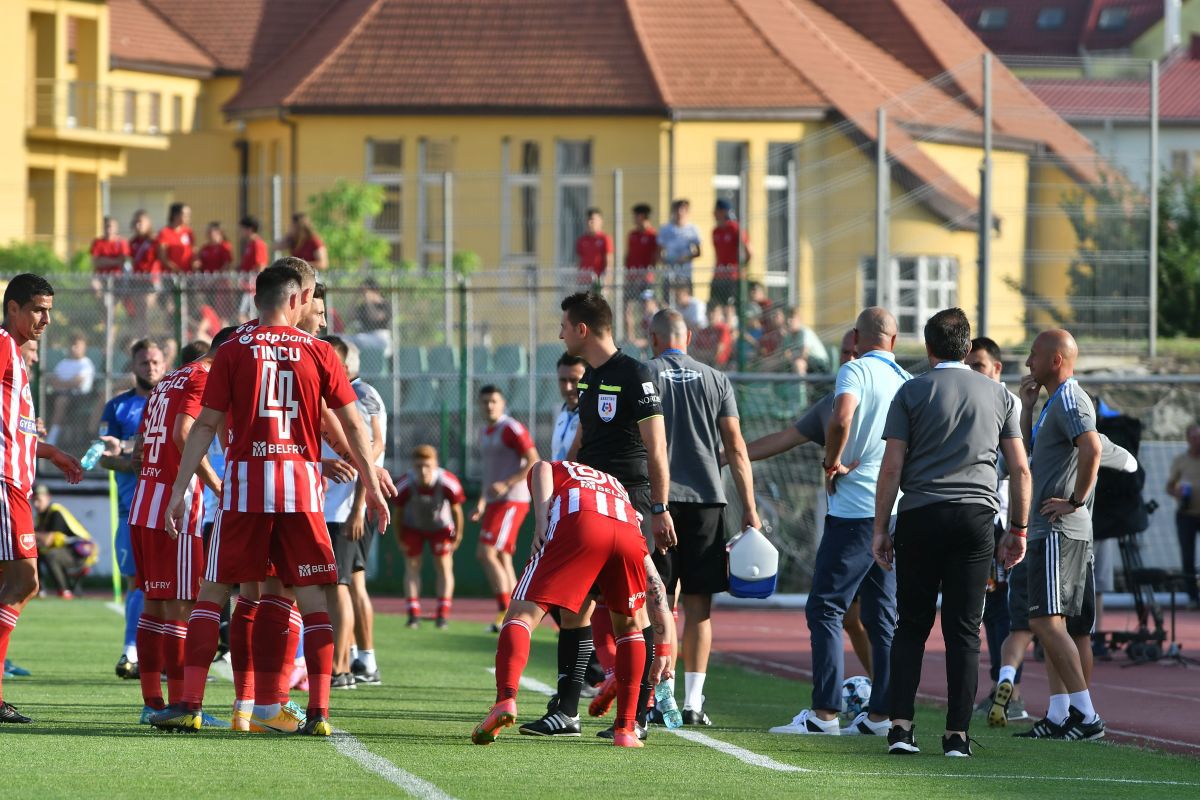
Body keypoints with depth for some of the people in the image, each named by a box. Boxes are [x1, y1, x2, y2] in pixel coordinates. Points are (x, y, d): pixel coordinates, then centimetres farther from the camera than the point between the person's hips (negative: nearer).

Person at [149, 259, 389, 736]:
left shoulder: (234, 350, 3)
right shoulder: (319, 353, 4)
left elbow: (206, 425, 0)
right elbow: (352, 425, 5)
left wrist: (179, 489, 3)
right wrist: (372, 486, 13)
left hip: (245, 482, 0)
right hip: (301, 484, 0)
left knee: (213, 592, 6)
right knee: (313, 598, 5)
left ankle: (190, 705, -1)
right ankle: (318, 711, -1)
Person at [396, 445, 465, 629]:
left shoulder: (448, 484, -33)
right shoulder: (404, 486, -33)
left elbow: (456, 510, -16)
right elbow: (398, 512, -16)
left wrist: (457, 536, -7)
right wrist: (400, 539, -7)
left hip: (440, 526, 0)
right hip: (413, 527, 0)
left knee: (444, 566, -1)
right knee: (412, 566, -2)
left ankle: (443, 614, 5)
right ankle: (414, 614, 2)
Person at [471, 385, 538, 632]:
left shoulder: (511, 429, -10)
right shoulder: (485, 432, 17)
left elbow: (533, 462, -15)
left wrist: (506, 484, -23)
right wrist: (482, 502, 20)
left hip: (511, 501, -9)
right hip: (494, 501, 9)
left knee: (486, 553, -17)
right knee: (502, 559, 7)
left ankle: (505, 611, -17)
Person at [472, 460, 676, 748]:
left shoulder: (556, 469, 39)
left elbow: (542, 468, 8)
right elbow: (655, 585, 39)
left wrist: (542, 521, -3)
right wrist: (664, 652, 41)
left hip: (577, 524, -4)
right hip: (627, 531, 4)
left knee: (522, 615, -1)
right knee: (629, 626, 26)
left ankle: (506, 699, -25)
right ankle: (626, 729, 20)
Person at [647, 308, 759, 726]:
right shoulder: (716, 380, 9)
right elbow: (735, 447, 4)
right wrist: (749, 509, 5)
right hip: (706, 497, 2)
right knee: (698, 603, 5)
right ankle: (693, 701, 1)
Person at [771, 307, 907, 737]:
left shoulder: (856, 371, -7)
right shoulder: (908, 381, 13)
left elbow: (841, 419, -26)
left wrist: (832, 463, -11)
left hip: (855, 509, -7)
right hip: (897, 512, 7)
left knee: (825, 608, -4)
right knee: (882, 614, 10)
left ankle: (825, 711, -11)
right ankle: (881, 713, 7)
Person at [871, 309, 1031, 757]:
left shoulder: (912, 392, 4)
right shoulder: (999, 396, 10)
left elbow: (891, 467, -1)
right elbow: (1020, 470, 8)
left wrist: (881, 529, 3)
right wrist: (1018, 530, 14)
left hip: (920, 518, -1)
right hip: (976, 518, 1)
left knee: (911, 627, 8)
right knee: (963, 632, 3)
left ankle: (901, 725, -2)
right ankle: (957, 735, -1)